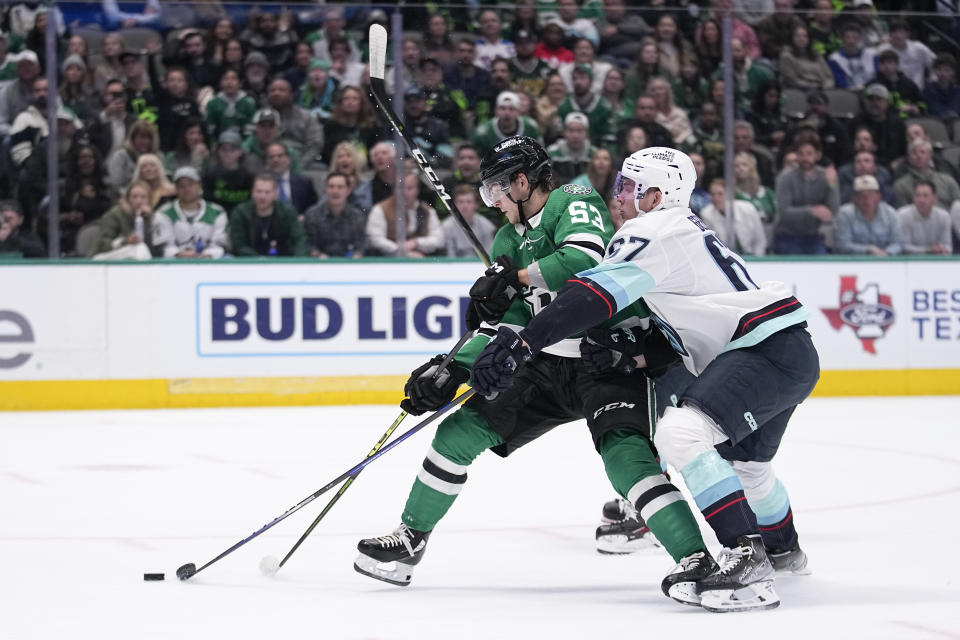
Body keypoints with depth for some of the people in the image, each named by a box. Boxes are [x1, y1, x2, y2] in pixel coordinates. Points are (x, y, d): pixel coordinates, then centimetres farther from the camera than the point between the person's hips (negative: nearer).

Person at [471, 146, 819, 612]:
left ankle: (747, 561, -30)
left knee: (682, 433, -26)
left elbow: (594, 296, -25)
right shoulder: (682, 229, 19)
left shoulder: (655, 233, -13)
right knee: (743, 459, 31)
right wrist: (630, 347, 9)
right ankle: (781, 545, 57)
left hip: (771, 351, -11)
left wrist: (521, 345, -30)